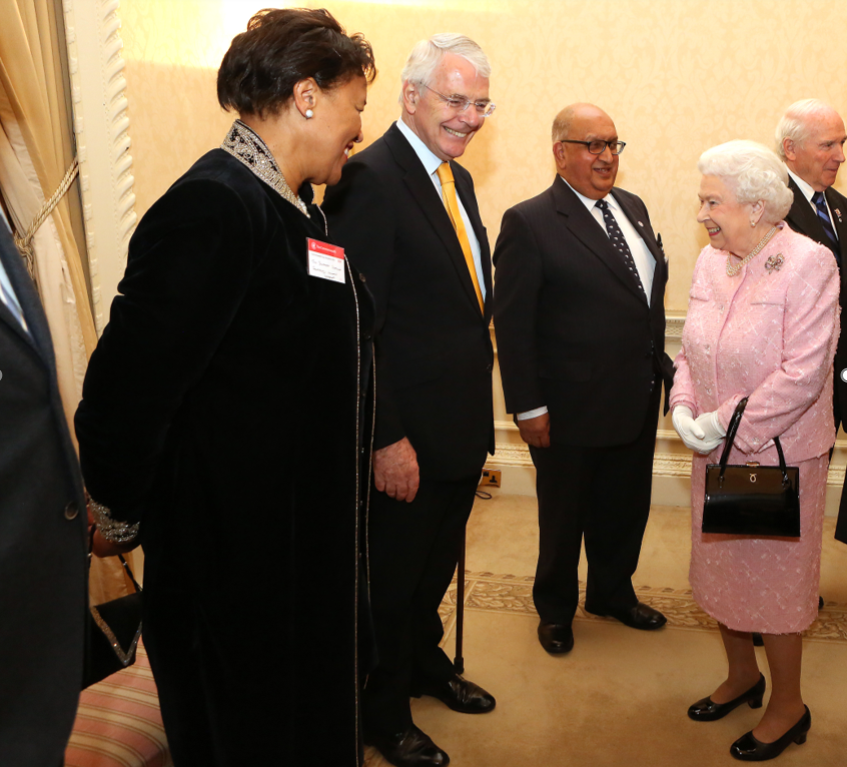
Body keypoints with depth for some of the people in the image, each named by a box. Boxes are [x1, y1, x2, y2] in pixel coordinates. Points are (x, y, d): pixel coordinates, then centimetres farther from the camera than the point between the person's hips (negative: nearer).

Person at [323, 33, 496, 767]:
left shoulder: (458, 179, 10)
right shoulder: (369, 178, -19)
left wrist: (478, 404, 12)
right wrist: (386, 439, -22)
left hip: (462, 426, 8)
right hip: (408, 436, -8)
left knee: (435, 565, 26)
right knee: (392, 579, 11)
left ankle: (427, 664, 49)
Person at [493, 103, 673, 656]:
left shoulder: (632, 207, 8)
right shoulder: (529, 223, -14)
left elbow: (653, 293, 14)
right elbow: (512, 325, -15)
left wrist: (660, 366, 10)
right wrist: (528, 407, -16)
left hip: (638, 400, 7)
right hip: (571, 409, -6)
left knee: (627, 508, 20)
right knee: (565, 516, 13)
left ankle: (613, 593, 45)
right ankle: (556, 608, 37)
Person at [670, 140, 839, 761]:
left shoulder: (809, 264, -17)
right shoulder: (711, 261, 2)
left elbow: (802, 375, -22)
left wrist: (726, 422, -20)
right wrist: (684, 408, -8)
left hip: (778, 455, -6)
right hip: (716, 453, 6)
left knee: (775, 578, 7)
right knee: (722, 567, 18)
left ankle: (788, 706, 30)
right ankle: (742, 676, 42)